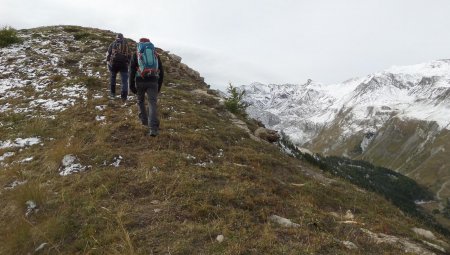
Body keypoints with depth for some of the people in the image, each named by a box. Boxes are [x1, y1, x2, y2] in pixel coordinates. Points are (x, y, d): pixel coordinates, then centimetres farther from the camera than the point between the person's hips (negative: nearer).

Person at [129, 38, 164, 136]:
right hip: (153, 82, 1)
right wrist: (159, 86, 21)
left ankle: (144, 120, 35)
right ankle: (153, 128, -20)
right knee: (153, 104, -6)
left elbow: (132, 70, -1)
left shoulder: (136, 54, 11)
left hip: (140, 81, 0)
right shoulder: (156, 55, 18)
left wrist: (131, 85, 0)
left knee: (141, 101, 25)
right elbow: (161, 72, 14)